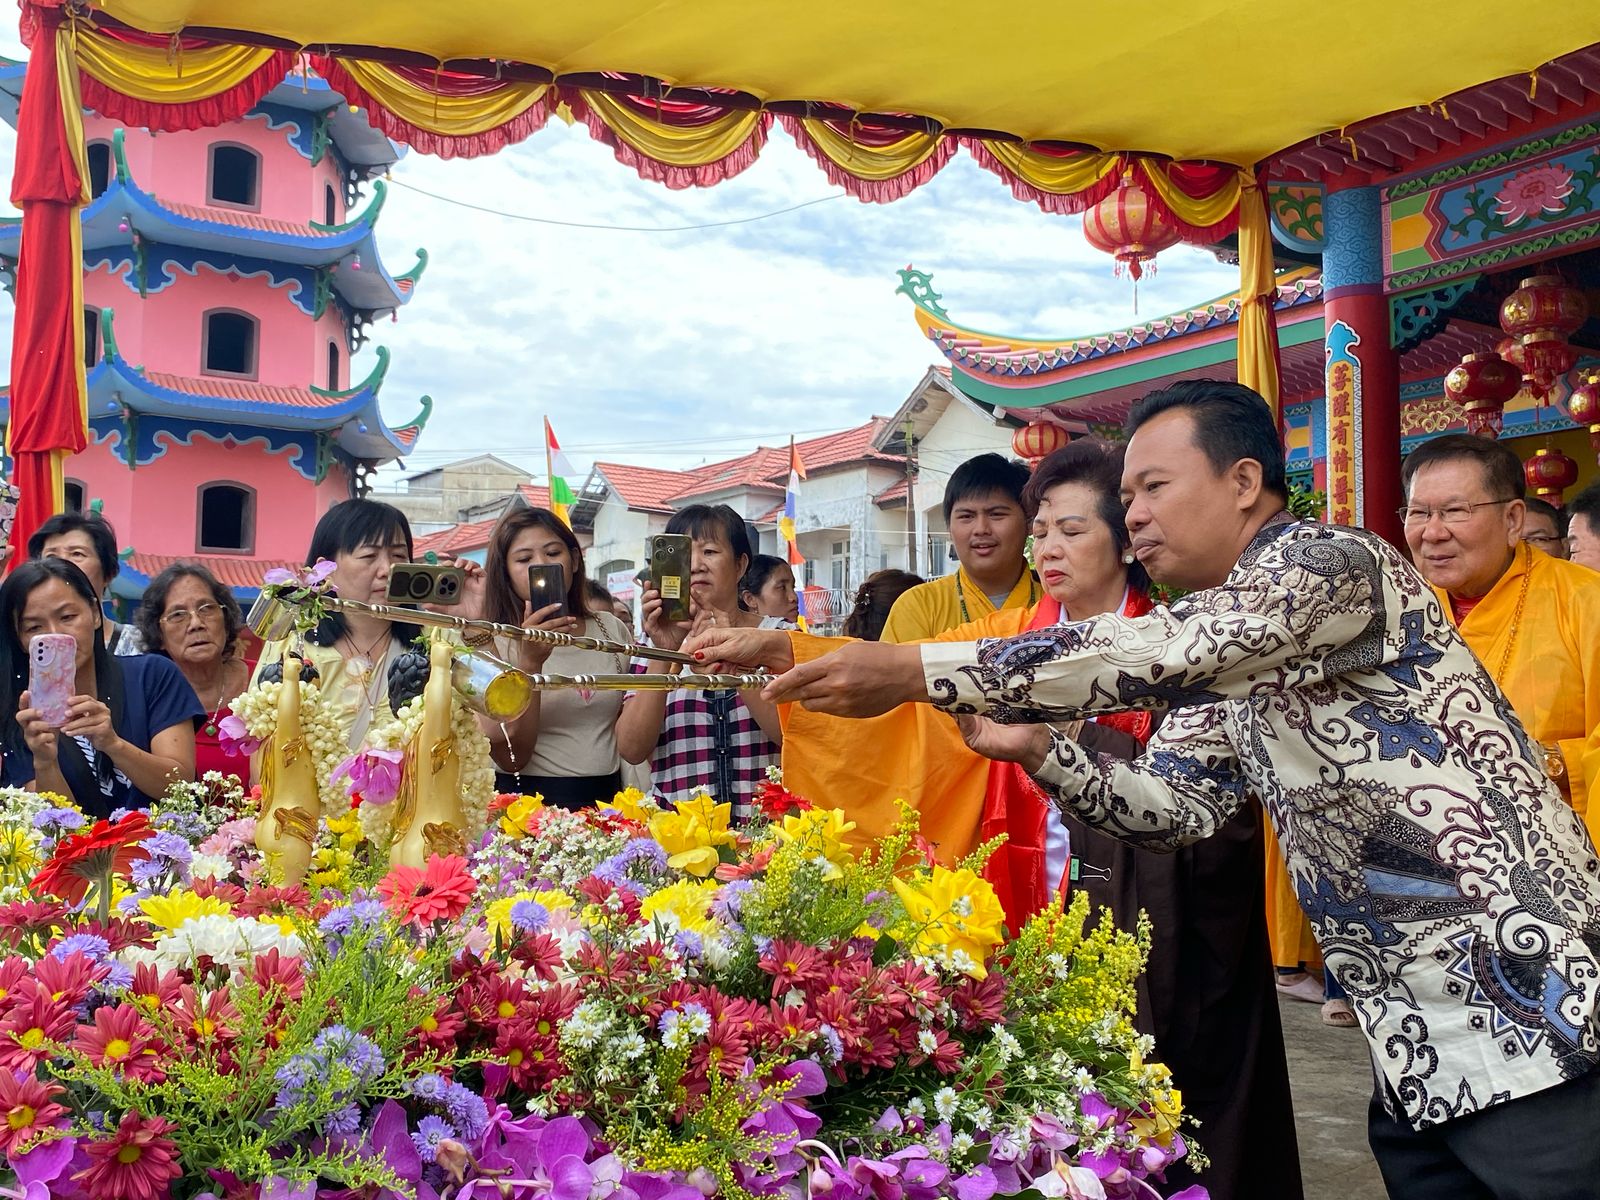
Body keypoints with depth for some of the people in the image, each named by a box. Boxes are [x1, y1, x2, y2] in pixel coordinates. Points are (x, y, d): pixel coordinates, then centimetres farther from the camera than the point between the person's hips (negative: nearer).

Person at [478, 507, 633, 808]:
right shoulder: (490, 643, 1)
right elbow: (511, 758, -8)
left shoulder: (611, 628, 11)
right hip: (527, 800, -3)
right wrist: (530, 662, -18)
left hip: (606, 798, 4)